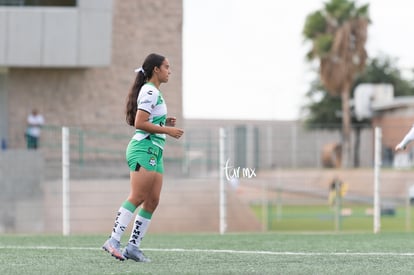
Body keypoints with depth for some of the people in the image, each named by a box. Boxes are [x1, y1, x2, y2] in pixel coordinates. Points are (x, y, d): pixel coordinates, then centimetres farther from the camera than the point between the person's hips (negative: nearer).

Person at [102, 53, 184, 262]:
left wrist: (165, 123, 13)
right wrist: (167, 130, -14)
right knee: (137, 198, -18)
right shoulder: (150, 91, -9)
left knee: (152, 201, 2)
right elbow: (139, 123, -17)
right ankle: (113, 240, -22)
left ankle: (133, 246, 0)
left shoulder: (154, 92, 22)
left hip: (154, 152, 10)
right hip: (144, 149, -10)